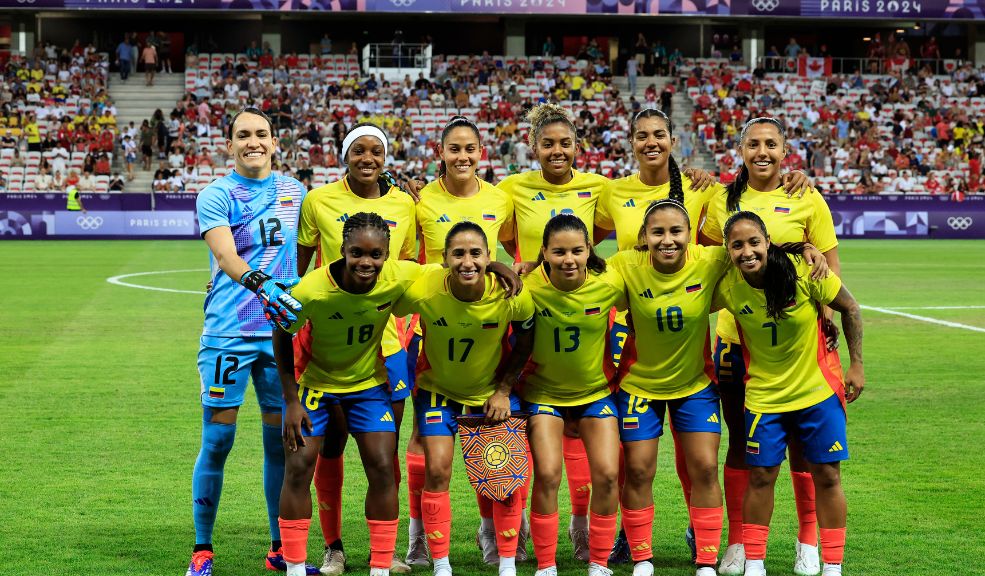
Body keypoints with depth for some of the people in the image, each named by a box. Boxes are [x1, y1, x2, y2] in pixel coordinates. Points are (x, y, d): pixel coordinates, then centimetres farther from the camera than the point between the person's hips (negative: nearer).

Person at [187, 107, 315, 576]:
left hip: (283, 331, 4)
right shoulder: (216, 195, -2)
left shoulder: (295, 193, 12)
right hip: (228, 332, -4)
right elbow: (226, 257, -18)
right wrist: (263, 287, -35)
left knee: (281, 440, 8)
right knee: (217, 442, -2)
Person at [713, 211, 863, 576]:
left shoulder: (805, 272, -19)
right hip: (763, 394, 1)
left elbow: (850, 309, -6)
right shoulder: (727, 286, -15)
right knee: (760, 477, 3)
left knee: (827, 476, 4)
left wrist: (856, 365, -5)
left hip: (818, 390, -1)